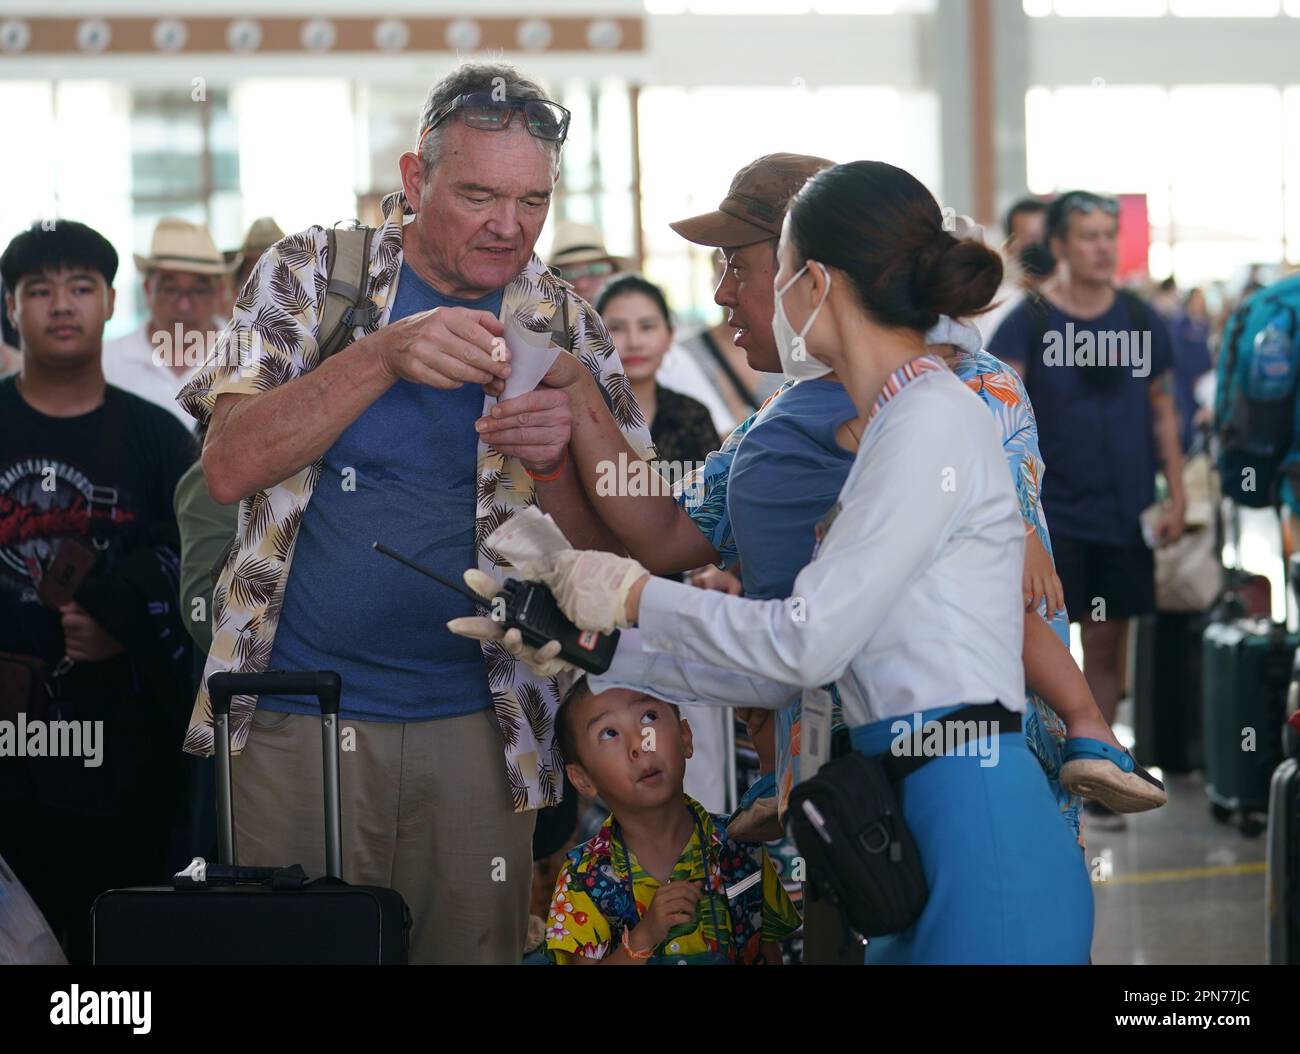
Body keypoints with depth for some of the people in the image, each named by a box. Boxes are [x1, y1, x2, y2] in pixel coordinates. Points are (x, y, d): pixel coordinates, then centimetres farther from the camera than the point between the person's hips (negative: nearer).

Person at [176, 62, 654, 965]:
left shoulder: (566, 328, 4)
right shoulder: (309, 273, 1)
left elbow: (619, 549, 2)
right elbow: (230, 468, -10)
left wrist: (552, 461, -19)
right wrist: (383, 357, -22)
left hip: (475, 725, 1)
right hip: (294, 719, -1)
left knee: (473, 949, 3)